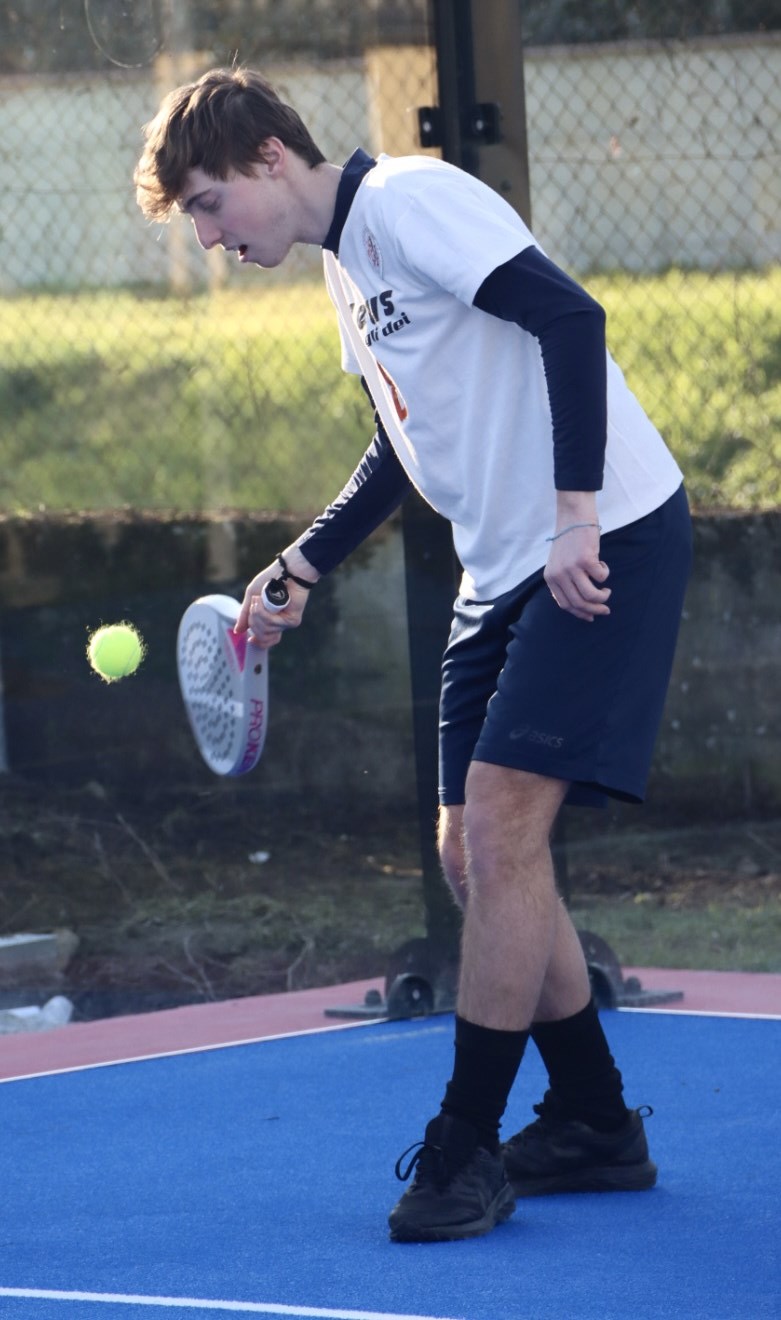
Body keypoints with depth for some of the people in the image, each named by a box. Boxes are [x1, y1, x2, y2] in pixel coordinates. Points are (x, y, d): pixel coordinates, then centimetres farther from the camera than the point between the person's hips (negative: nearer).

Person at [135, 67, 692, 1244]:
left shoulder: (408, 201, -13)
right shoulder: (343, 265, 16)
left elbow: (569, 317, -23)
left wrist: (576, 515, -27)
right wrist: (300, 567, 20)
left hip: (608, 541, -10)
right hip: (504, 572, 10)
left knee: (503, 828, -13)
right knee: (473, 856, 8)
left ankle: (464, 1149, -7)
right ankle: (594, 1126, 18)